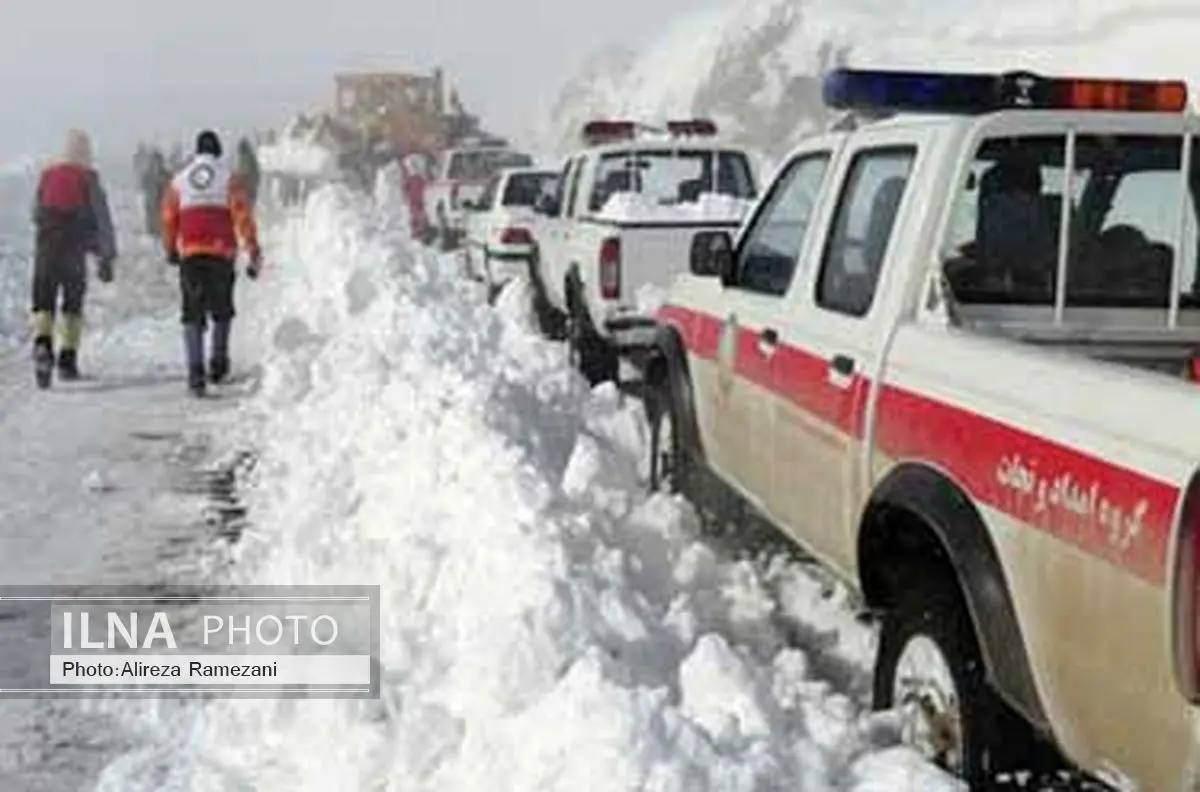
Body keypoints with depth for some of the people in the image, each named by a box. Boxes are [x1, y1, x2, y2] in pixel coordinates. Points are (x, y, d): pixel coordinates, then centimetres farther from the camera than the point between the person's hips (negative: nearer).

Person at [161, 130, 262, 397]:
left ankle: (195, 369, -8)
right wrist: (254, 252, -5)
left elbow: (168, 218, 15)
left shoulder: (179, 180, 10)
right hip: (222, 253, -1)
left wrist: (171, 250, 29)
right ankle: (218, 361, 15)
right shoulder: (230, 178, 2)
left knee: (193, 313, 4)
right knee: (222, 310, 17)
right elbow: (243, 215, -5)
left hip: (190, 254, 1)